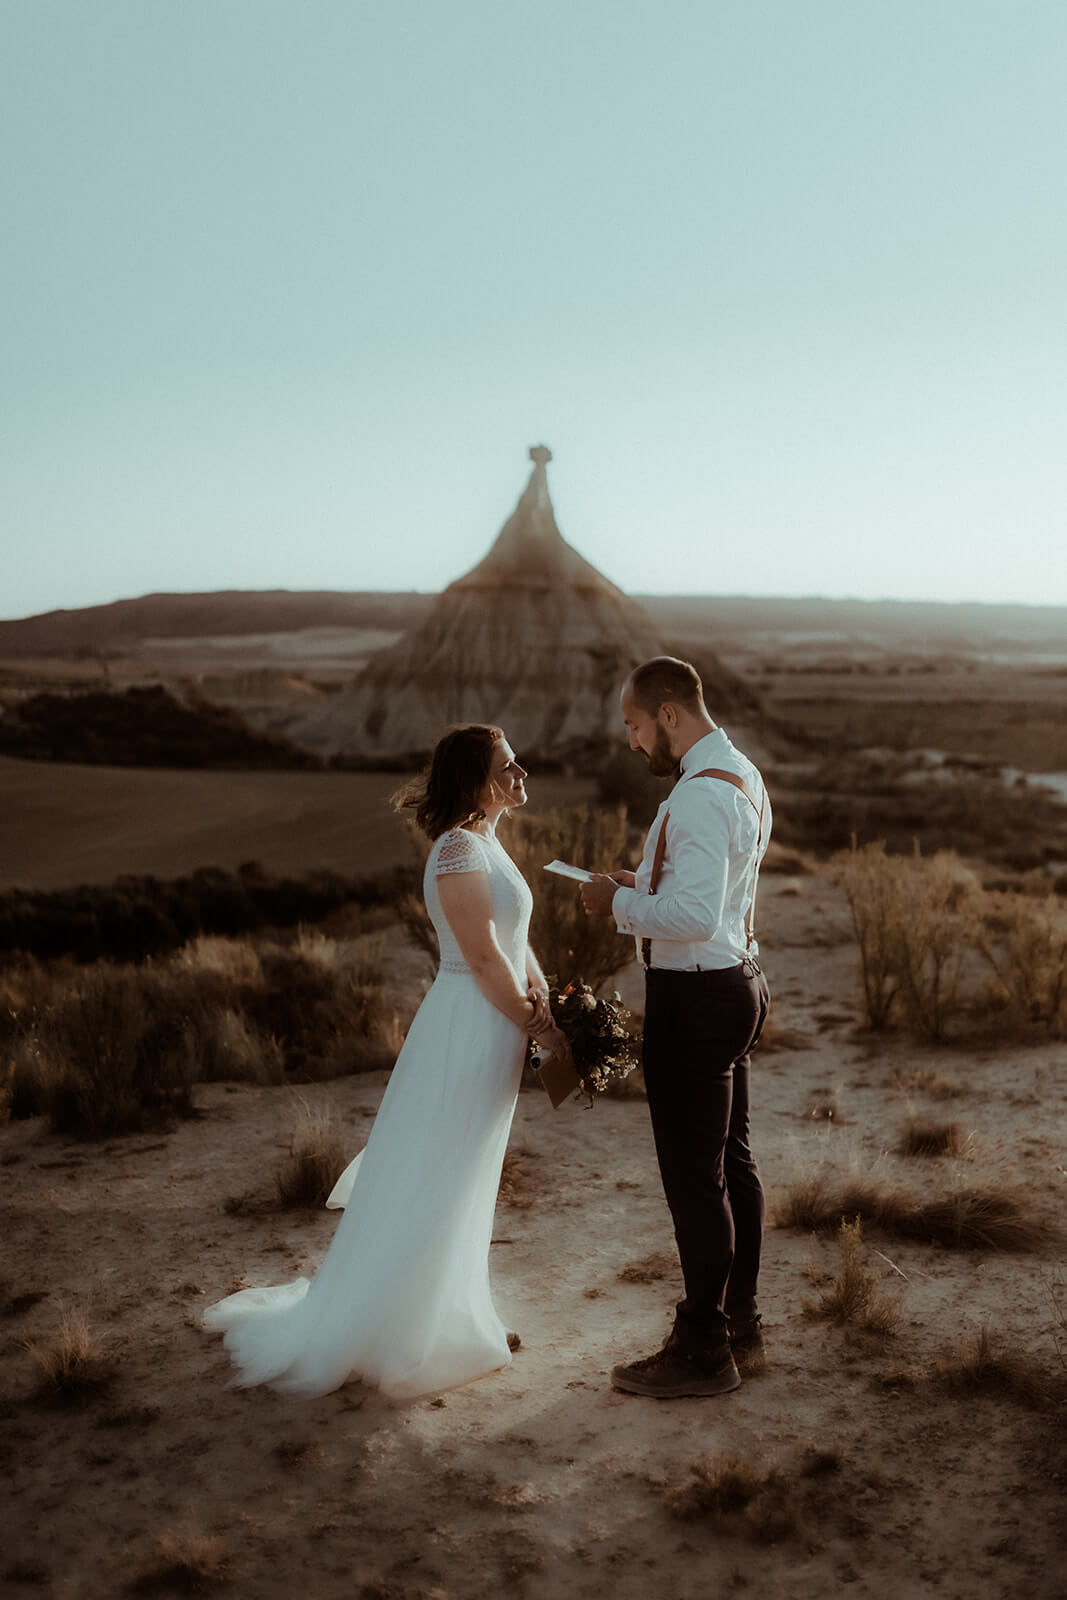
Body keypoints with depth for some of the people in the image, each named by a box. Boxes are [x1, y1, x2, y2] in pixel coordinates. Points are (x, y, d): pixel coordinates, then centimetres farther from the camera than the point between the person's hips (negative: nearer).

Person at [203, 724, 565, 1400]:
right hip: (469, 1029, -10)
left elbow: (516, 941, 13)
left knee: (463, 1185, 19)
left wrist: (551, 1006, 1)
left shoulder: (485, 843, 11)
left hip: (496, 1024, 10)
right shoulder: (459, 851, -20)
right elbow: (485, 958, -22)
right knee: (432, 1184, 1)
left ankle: (450, 1320, 33)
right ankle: (376, 1338, 14)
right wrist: (540, 1028, -14)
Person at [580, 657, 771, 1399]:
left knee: (693, 1174, -1)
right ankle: (740, 1318, 34)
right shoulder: (745, 778, 11)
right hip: (737, 977, 11)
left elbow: (693, 916, -30)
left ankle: (703, 1351, 10)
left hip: (694, 995, -11)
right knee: (732, 1157, 19)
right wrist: (644, 885, 10)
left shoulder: (700, 797, -22)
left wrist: (621, 904, -15)